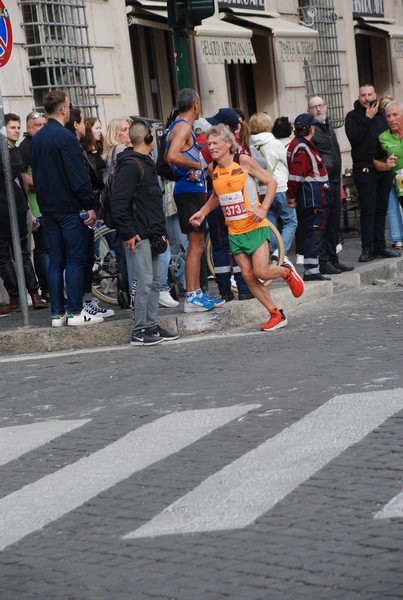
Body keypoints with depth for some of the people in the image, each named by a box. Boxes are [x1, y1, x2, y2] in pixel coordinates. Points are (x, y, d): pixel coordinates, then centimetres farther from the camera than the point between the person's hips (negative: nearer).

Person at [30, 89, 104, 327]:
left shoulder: (38, 138, 12)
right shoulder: (65, 137, -14)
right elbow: (79, 176, -18)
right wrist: (90, 206, -14)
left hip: (49, 207, 8)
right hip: (70, 207, -8)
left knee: (56, 260, 9)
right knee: (76, 260, -4)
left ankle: (58, 313, 10)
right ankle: (76, 312, -5)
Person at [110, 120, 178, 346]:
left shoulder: (147, 163, 19)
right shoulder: (131, 165, -14)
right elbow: (119, 202, -21)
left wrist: (161, 232, 19)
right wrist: (128, 233, -20)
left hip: (151, 235, 10)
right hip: (138, 235, -10)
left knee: (155, 281, 12)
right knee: (143, 281, -8)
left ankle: (152, 326, 19)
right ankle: (139, 331, -3)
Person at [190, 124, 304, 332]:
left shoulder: (243, 161, -11)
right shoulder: (213, 168, 4)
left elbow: (271, 182, -7)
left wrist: (263, 208, -17)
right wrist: (203, 212, 9)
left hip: (255, 226, -5)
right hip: (234, 231, 5)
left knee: (261, 272, -15)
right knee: (248, 277, 2)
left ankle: (287, 272, 18)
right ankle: (276, 314, 13)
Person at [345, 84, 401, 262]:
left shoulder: (381, 114, 14)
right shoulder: (353, 116, -1)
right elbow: (353, 138, -16)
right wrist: (367, 119, -18)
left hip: (384, 168, 5)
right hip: (365, 169, -5)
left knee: (381, 208, 8)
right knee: (368, 209, -8)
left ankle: (379, 246, 14)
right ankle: (367, 248, -7)